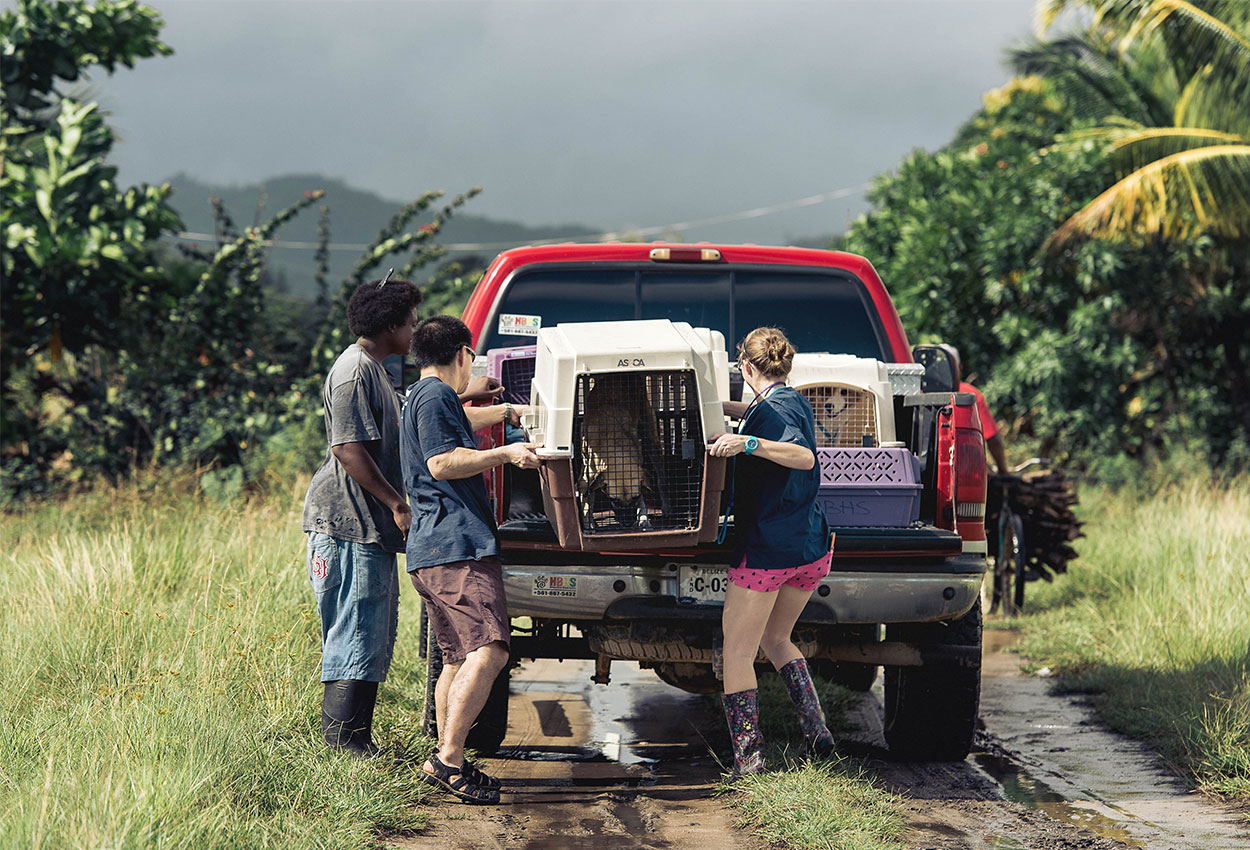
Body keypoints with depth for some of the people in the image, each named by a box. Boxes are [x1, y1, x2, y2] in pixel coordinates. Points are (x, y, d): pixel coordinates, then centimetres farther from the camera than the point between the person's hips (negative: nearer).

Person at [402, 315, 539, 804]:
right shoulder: (436, 396, -6)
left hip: (430, 552, 11)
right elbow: (442, 463, -16)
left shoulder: (421, 397, 26)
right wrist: (506, 454, -9)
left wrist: (504, 411, 63)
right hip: (457, 546, -11)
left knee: (458, 659, 12)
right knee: (489, 650, -19)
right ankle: (447, 759, -24)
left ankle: (448, 762, 12)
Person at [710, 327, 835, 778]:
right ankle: (816, 729, 15)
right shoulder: (796, 402, 12)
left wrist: (749, 443, -40)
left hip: (766, 549, -8)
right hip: (812, 549, 8)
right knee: (775, 638, 26)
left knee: (737, 655, 1)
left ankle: (748, 758, -5)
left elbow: (804, 456, -31)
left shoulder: (770, 409, -14)